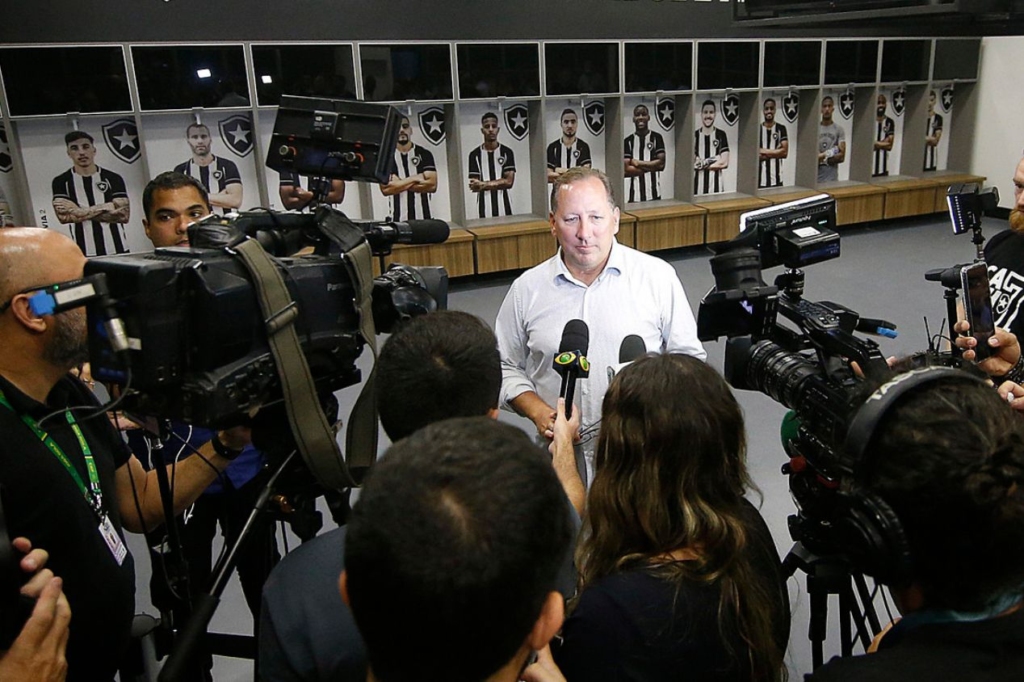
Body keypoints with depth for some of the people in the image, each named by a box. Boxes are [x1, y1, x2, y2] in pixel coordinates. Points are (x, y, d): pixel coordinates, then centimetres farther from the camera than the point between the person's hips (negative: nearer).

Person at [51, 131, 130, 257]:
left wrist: (79, 212, -9)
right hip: (84, 254, -1)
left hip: (117, 250, 1)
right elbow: (64, 216, -8)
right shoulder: (61, 182, 6)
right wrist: (105, 207, -8)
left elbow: (123, 214, -5)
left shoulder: (113, 179, 5)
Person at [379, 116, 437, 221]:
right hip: (398, 219, 0)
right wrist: (414, 179, -11)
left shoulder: (424, 154, 4)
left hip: (423, 217, 1)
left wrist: (399, 184, -9)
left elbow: (432, 184, -8)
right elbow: (386, 188, -8)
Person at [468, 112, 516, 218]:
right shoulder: (474, 155, 4)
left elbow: (509, 182, -4)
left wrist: (484, 184, -10)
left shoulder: (507, 152, 5)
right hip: (484, 208, -1)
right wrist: (499, 183, -9)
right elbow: (475, 186, -2)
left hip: (503, 206, 1)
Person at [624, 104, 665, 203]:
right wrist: (651, 167, -6)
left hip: (654, 194, 0)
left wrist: (638, 163, -6)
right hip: (635, 195, 0)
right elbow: (626, 170, -5)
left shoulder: (656, 137, 5)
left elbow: (661, 164, -4)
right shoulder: (627, 141, 4)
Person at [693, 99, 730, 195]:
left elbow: (724, 163, -2)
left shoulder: (721, 135, 5)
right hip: (698, 184, 0)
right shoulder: (694, 135, 4)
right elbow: (691, 164, -1)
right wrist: (712, 161, -8)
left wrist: (702, 164, -6)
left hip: (716, 184, 1)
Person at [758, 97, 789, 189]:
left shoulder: (781, 128, 6)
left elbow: (784, 152, -3)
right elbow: (756, 154, -4)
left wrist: (765, 152, -7)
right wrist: (775, 152, -8)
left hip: (776, 178, 0)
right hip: (760, 178, 0)